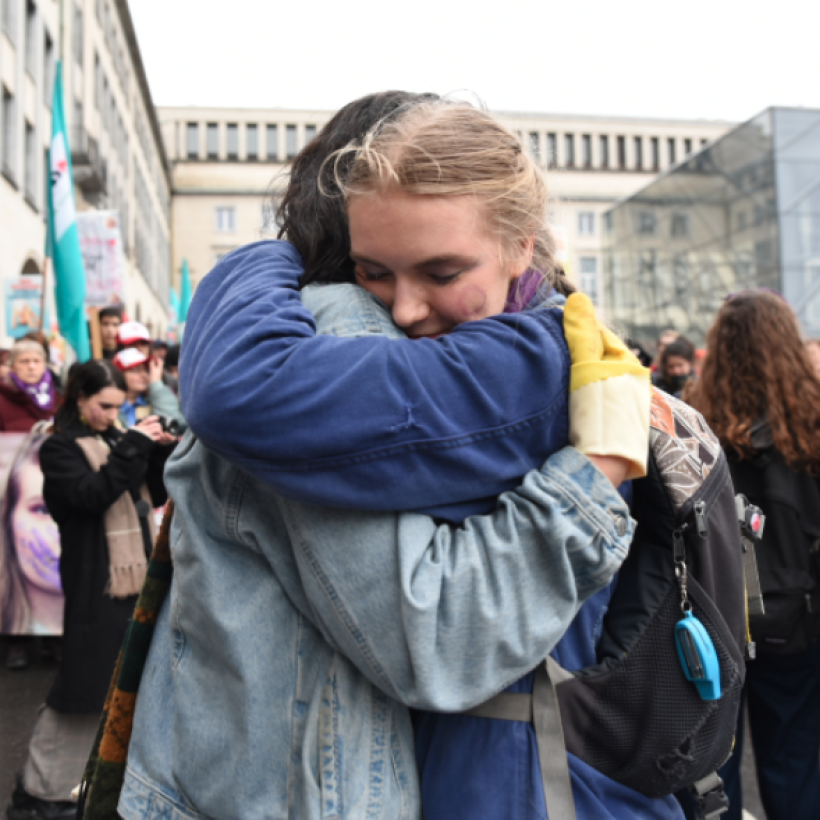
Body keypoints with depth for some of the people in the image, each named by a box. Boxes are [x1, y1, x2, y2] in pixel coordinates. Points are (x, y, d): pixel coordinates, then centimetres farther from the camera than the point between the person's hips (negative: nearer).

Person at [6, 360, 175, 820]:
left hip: (136, 576, 7)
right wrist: (135, 445, -20)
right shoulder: (61, 448, -7)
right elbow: (92, 494, -22)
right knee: (84, 690, -1)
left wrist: (161, 451, -2)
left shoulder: (116, 439, 14)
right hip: (96, 585, -7)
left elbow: (154, 494, 14)